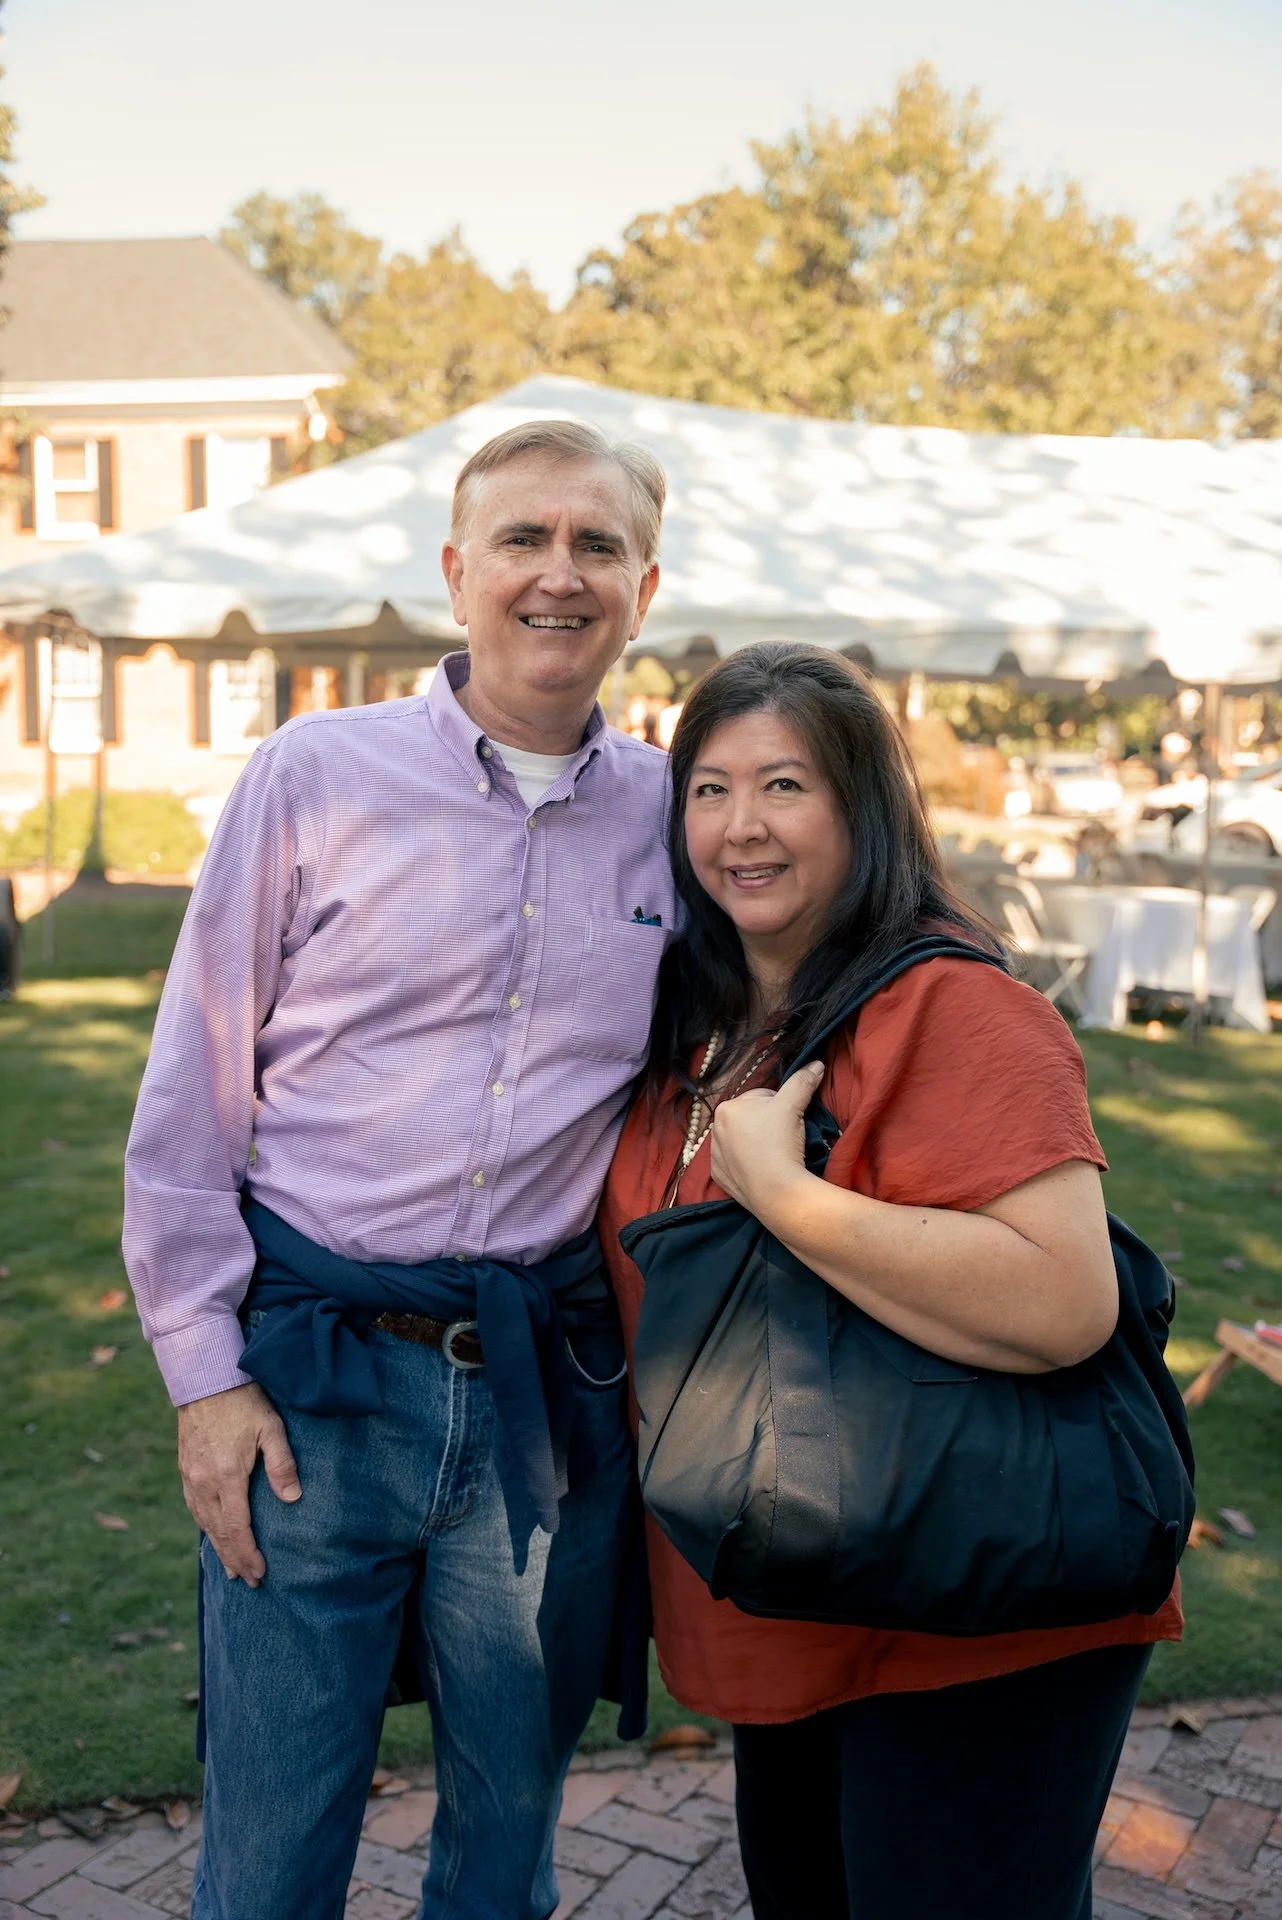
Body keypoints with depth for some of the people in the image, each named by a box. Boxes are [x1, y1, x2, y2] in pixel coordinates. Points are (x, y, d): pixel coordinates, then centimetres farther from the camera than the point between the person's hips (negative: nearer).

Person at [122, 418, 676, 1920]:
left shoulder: (676, 814, 3)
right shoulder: (317, 777, -3)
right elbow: (192, 1091, -1)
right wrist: (205, 1372, -4)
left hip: (551, 1397, 2)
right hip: (314, 1375, -2)